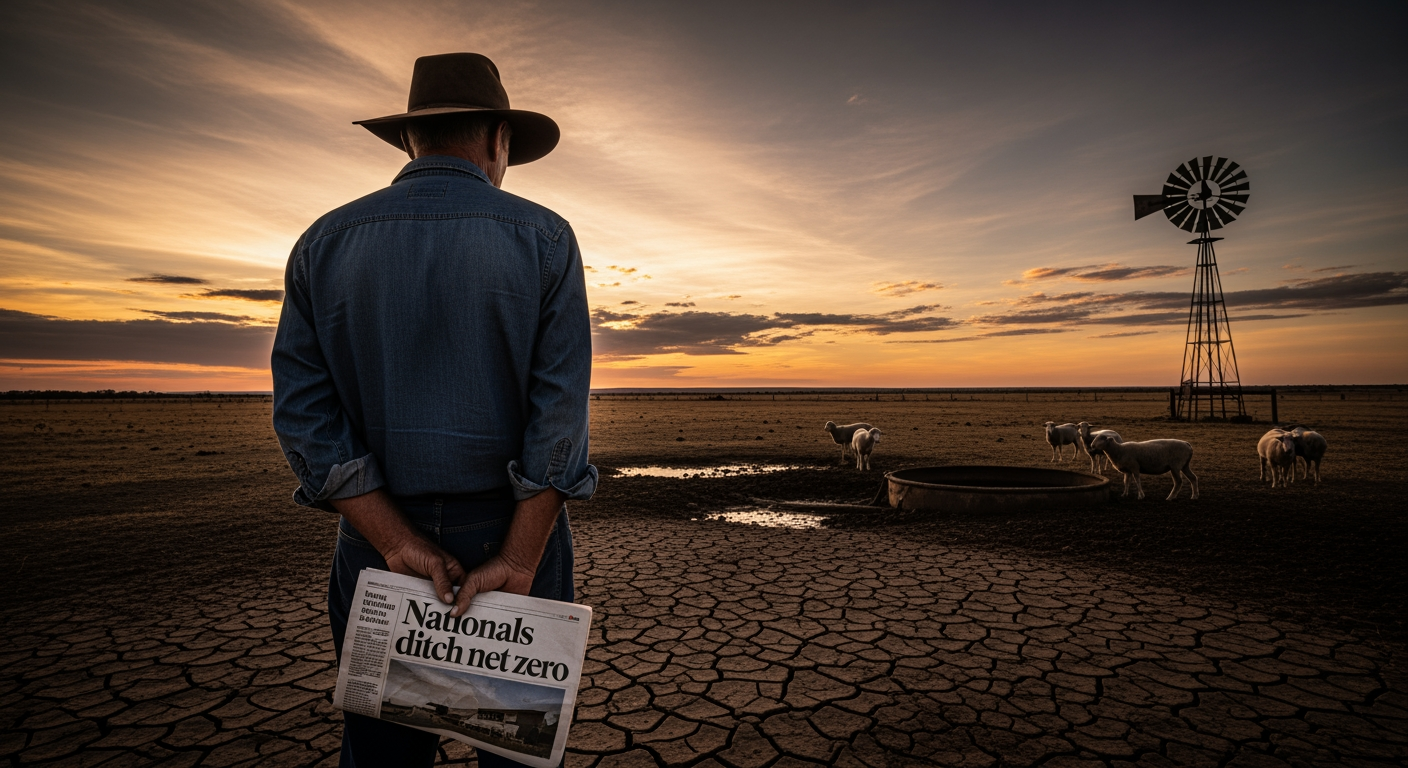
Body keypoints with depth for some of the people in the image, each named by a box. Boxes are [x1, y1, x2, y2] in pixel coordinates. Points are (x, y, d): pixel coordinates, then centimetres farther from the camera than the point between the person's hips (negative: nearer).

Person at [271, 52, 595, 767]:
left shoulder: (323, 244, 2)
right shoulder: (543, 238, -6)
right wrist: (517, 561, -13)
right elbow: (560, 414, -15)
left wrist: (395, 541, -9)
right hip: (514, 529, -2)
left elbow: (304, 413, -5)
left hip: (377, 537, 3)